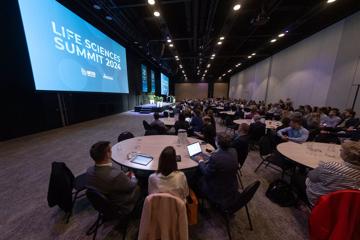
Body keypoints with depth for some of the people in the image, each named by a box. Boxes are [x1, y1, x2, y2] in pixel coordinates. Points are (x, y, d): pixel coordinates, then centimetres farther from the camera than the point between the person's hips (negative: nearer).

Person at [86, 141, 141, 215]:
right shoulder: (116, 175, -41)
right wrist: (133, 177, -1)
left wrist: (125, 177, 0)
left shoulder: (89, 171, -18)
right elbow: (131, 186, -21)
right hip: (121, 209, -6)